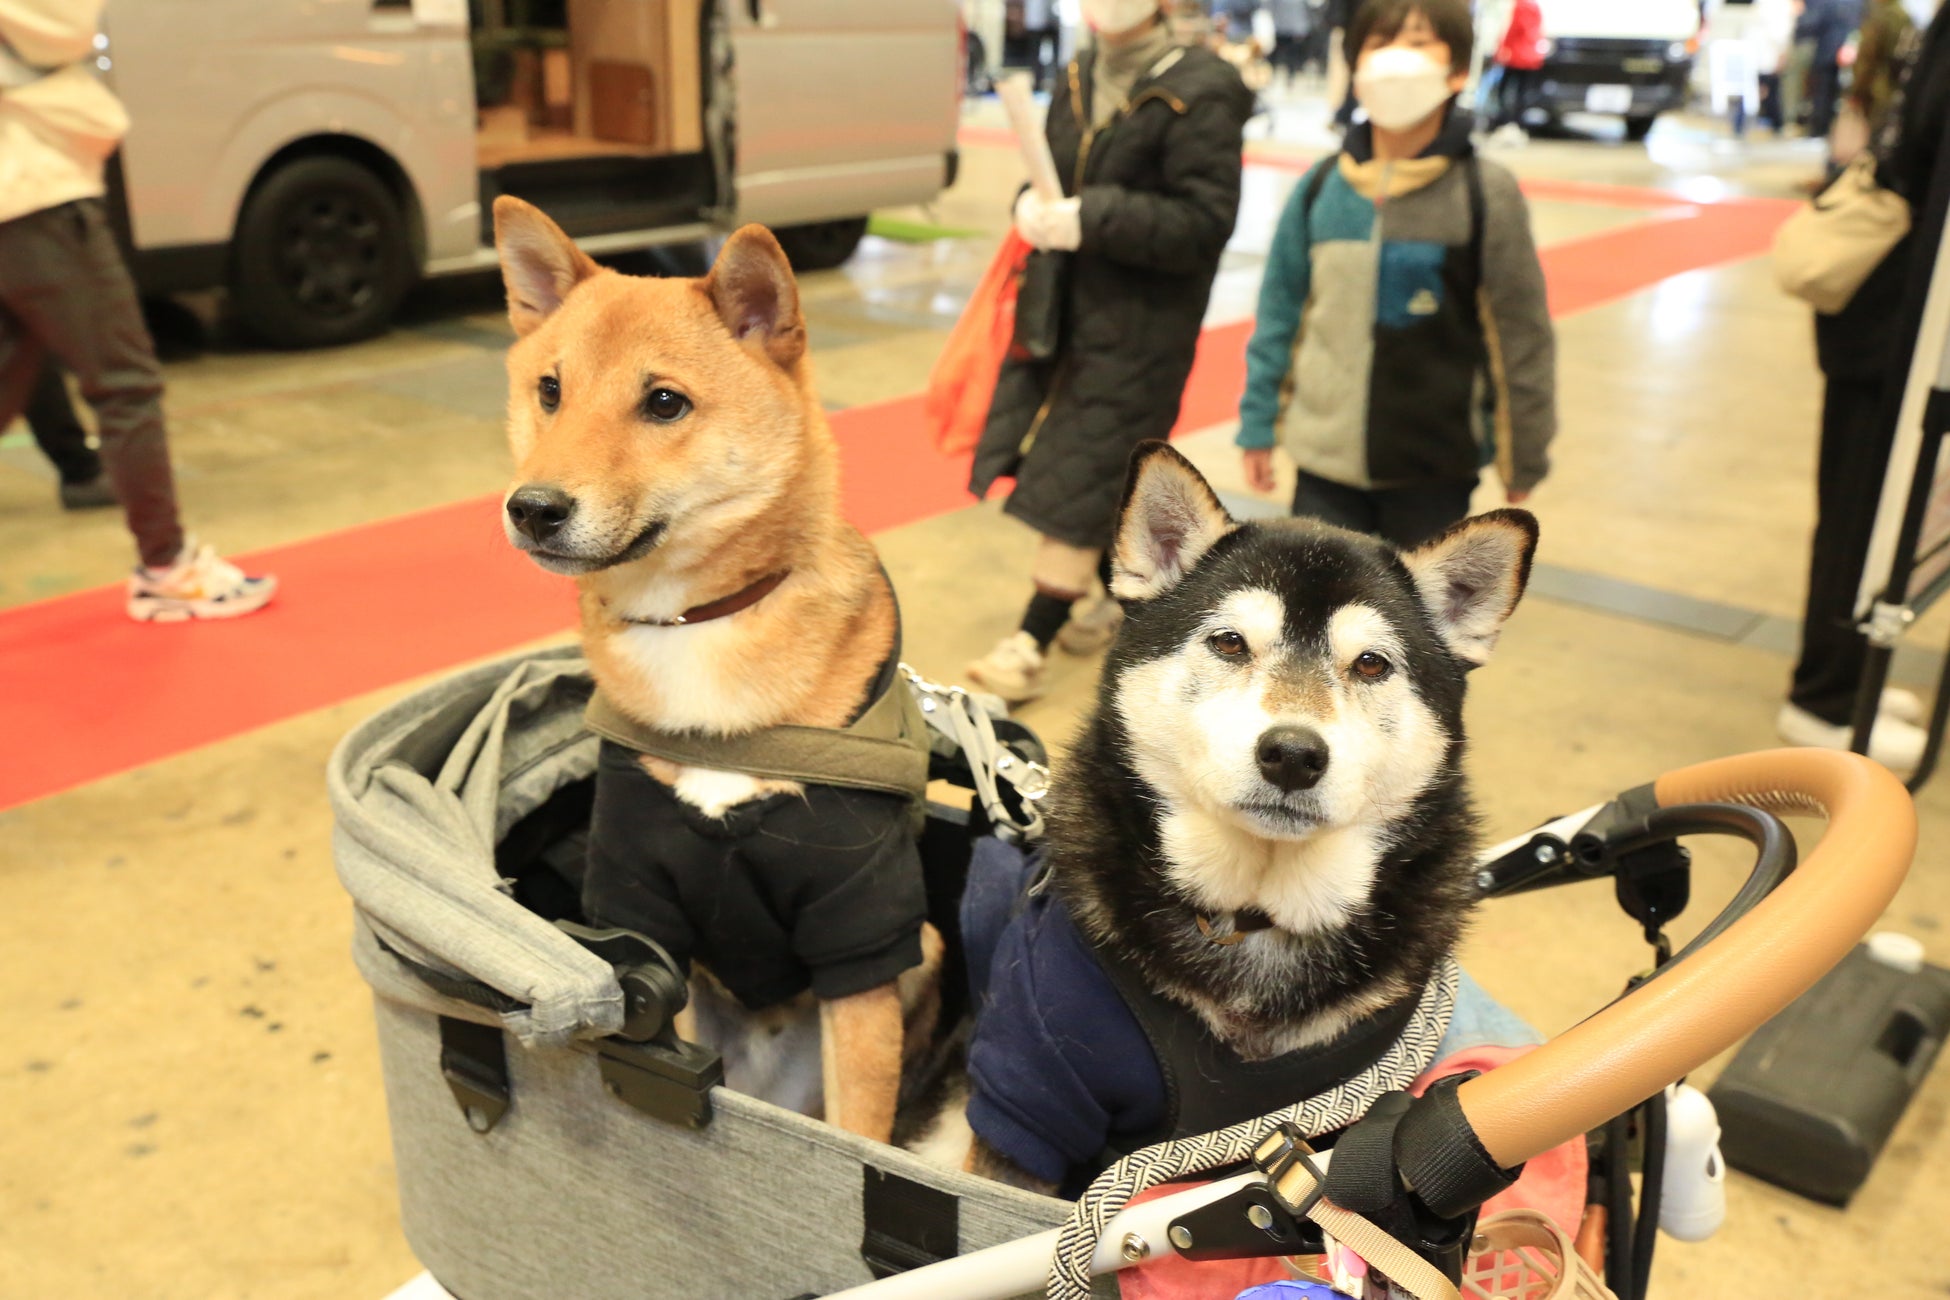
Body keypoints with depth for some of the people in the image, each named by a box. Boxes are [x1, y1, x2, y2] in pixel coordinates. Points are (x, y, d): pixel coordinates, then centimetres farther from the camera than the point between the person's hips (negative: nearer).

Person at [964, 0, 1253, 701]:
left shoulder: (1198, 96, -14)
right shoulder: (1080, 76, 6)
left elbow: (1205, 222, -17)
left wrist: (1092, 221, -25)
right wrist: (1033, 208, -8)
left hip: (1144, 322, -6)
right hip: (1062, 302, 7)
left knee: (1082, 484, -4)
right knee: (1104, 469, 15)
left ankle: (1029, 646, 2)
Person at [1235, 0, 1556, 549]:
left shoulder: (1488, 194, -9)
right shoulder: (1321, 186, -2)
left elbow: (1520, 333, -4)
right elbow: (1281, 312, 6)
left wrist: (1523, 458, 0)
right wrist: (1258, 426, 7)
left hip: (1436, 464, -2)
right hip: (1326, 455, 2)